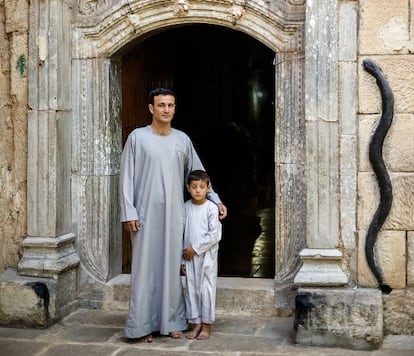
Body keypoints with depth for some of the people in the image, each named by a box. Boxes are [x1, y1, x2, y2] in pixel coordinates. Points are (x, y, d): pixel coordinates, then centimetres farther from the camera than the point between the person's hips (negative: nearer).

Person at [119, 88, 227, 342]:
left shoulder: (182, 139, 9)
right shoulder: (138, 137, -2)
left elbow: (197, 173, 18)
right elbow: (127, 177, -4)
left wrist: (215, 200, 12)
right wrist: (128, 213, -10)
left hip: (174, 214, 3)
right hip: (146, 213, -3)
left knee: (172, 267, 7)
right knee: (145, 267, 0)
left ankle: (171, 322, 17)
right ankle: (143, 324, 8)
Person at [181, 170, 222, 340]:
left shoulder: (211, 208, -10)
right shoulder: (186, 207, 3)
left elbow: (215, 235, -15)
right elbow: (182, 233, 8)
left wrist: (195, 248, -14)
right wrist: (182, 257, 6)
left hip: (206, 255, -4)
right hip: (189, 256, 4)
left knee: (206, 289, 1)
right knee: (191, 289, 7)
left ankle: (206, 326, 11)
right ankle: (196, 324, 17)